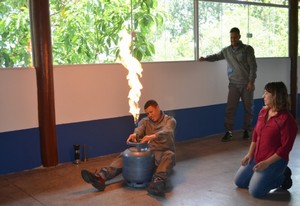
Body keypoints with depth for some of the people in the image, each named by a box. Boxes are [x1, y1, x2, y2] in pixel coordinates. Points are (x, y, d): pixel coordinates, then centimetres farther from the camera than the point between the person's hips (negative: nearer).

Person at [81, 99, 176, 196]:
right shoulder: (145, 121, 14)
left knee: (170, 155, -38)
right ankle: (100, 177, -38)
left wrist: (153, 136, -45)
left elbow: (166, 132, -22)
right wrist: (135, 134, -38)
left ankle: (158, 182, -65)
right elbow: (139, 129, -11)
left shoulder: (170, 120, 2)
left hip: (163, 153, -3)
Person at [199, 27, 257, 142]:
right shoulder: (226, 50, 7)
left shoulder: (247, 49, -4)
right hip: (233, 84, 2)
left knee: (248, 108, 6)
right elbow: (216, 56, 23)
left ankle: (246, 130, 19)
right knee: (230, 108, -4)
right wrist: (205, 58, 5)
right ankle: (228, 132, -1)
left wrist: (251, 81, -14)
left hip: (247, 84, -2)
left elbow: (253, 66, -7)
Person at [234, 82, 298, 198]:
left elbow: (285, 147, -22)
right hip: (257, 158, 8)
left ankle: (282, 178, 7)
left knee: (255, 191, -15)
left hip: (274, 160, -8)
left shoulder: (286, 119, -23)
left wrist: (267, 162, -21)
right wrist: (250, 153, 5)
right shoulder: (263, 111, 2)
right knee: (239, 182, 13)